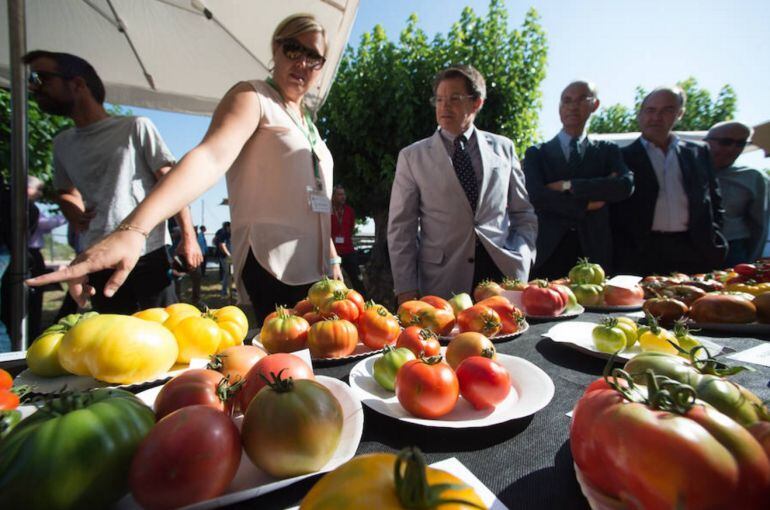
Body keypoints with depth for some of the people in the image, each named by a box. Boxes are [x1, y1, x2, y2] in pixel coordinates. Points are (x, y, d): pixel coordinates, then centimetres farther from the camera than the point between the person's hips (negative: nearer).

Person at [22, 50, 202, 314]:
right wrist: (74, 213, 4)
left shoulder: (135, 128, 0)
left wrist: (188, 236, -9)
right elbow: (67, 191, 29)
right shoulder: (62, 144, 17)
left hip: (149, 256, -5)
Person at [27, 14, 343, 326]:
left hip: (314, 270, 8)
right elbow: (210, 157, -23)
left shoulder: (307, 121, 20)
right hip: (273, 270, -8)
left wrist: (333, 260, 18)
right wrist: (133, 229, -38)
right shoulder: (252, 97, -4)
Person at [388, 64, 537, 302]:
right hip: (442, 283, -2)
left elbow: (523, 214, 13)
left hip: (504, 271, 2)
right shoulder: (412, 156, 3)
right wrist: (406, 289, -5)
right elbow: (401, 228, 0)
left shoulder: (503, 148, 9)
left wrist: (521, 258, -3)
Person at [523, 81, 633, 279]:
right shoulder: (536, 153, 8)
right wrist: (586, 205, -6)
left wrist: (568, 186, -9)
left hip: (594, 254, 2)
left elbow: (626, 185, -5)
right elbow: (535, 196, -8)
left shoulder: (608, 151, 14)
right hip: (548, 254, -1)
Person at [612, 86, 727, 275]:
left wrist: (714, 243, 5)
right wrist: (623, 256, -7)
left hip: (694, 251, 3)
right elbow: (615, 211, 0)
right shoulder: (623, 157, 4)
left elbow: (714, 200, 17)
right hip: (642, 253, -3)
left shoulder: (698, 152, 15)